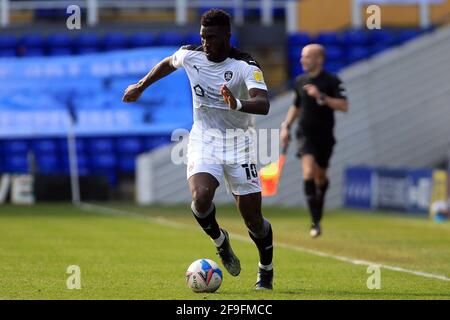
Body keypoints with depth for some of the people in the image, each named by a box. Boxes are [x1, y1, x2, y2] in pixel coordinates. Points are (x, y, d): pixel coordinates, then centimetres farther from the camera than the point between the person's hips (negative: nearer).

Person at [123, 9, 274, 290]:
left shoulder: (246, 66, -18)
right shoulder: (190, 55, -5)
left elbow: (263, 104, -34)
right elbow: (167, 64, 20)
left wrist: (237, 104, -53)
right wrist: (140, 87, 29)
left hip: (238, 143, -2)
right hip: (203, 140, 2)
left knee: (254, 220, 0)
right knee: (201, 198, -27)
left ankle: (266, 271, 29)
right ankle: (220, 241, 6)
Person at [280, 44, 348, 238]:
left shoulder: (332, 82, -7)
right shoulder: (299, 81, 7)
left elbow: (344, 106, -17)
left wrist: (321, 96, -25)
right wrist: (286, 126, 13)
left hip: (324, 136, -1)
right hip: (305, 134, 1)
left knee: (320, 178, 11)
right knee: (309, 172, -20)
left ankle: (317, 218, 41)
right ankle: (315, 222, -20)